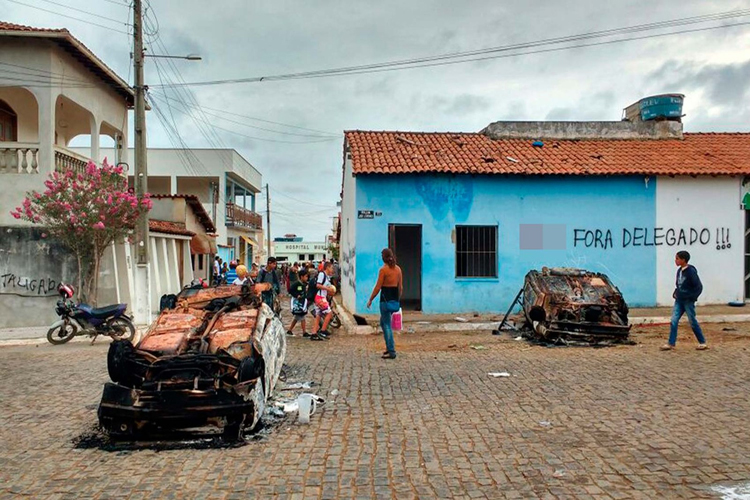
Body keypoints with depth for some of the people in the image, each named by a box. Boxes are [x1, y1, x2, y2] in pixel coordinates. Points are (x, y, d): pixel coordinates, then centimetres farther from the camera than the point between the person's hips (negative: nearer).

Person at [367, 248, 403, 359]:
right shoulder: (398, 269, 6)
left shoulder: (383, 269, -12)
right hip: (395, 300, 7)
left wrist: (370, 299, -3)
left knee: (387, 325, 0)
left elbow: (378, 287, -12)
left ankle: (391, 352, -1)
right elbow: (400, 287, 11)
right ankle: (389, 346, 24)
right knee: (383, 322, 23)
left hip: (386, 299, -7)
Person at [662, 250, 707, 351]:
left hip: (688, 301, -7)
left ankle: (702, 342, 19)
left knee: (692, 322, 3)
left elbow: (699, 286, -15)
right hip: (679, 300, 7)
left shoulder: (691, 271, -16)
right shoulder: (679, 271, 7)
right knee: (674, 321, 0)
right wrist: (675, 293, 7)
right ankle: (671, 343, 2)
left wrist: (692, 297, -16)